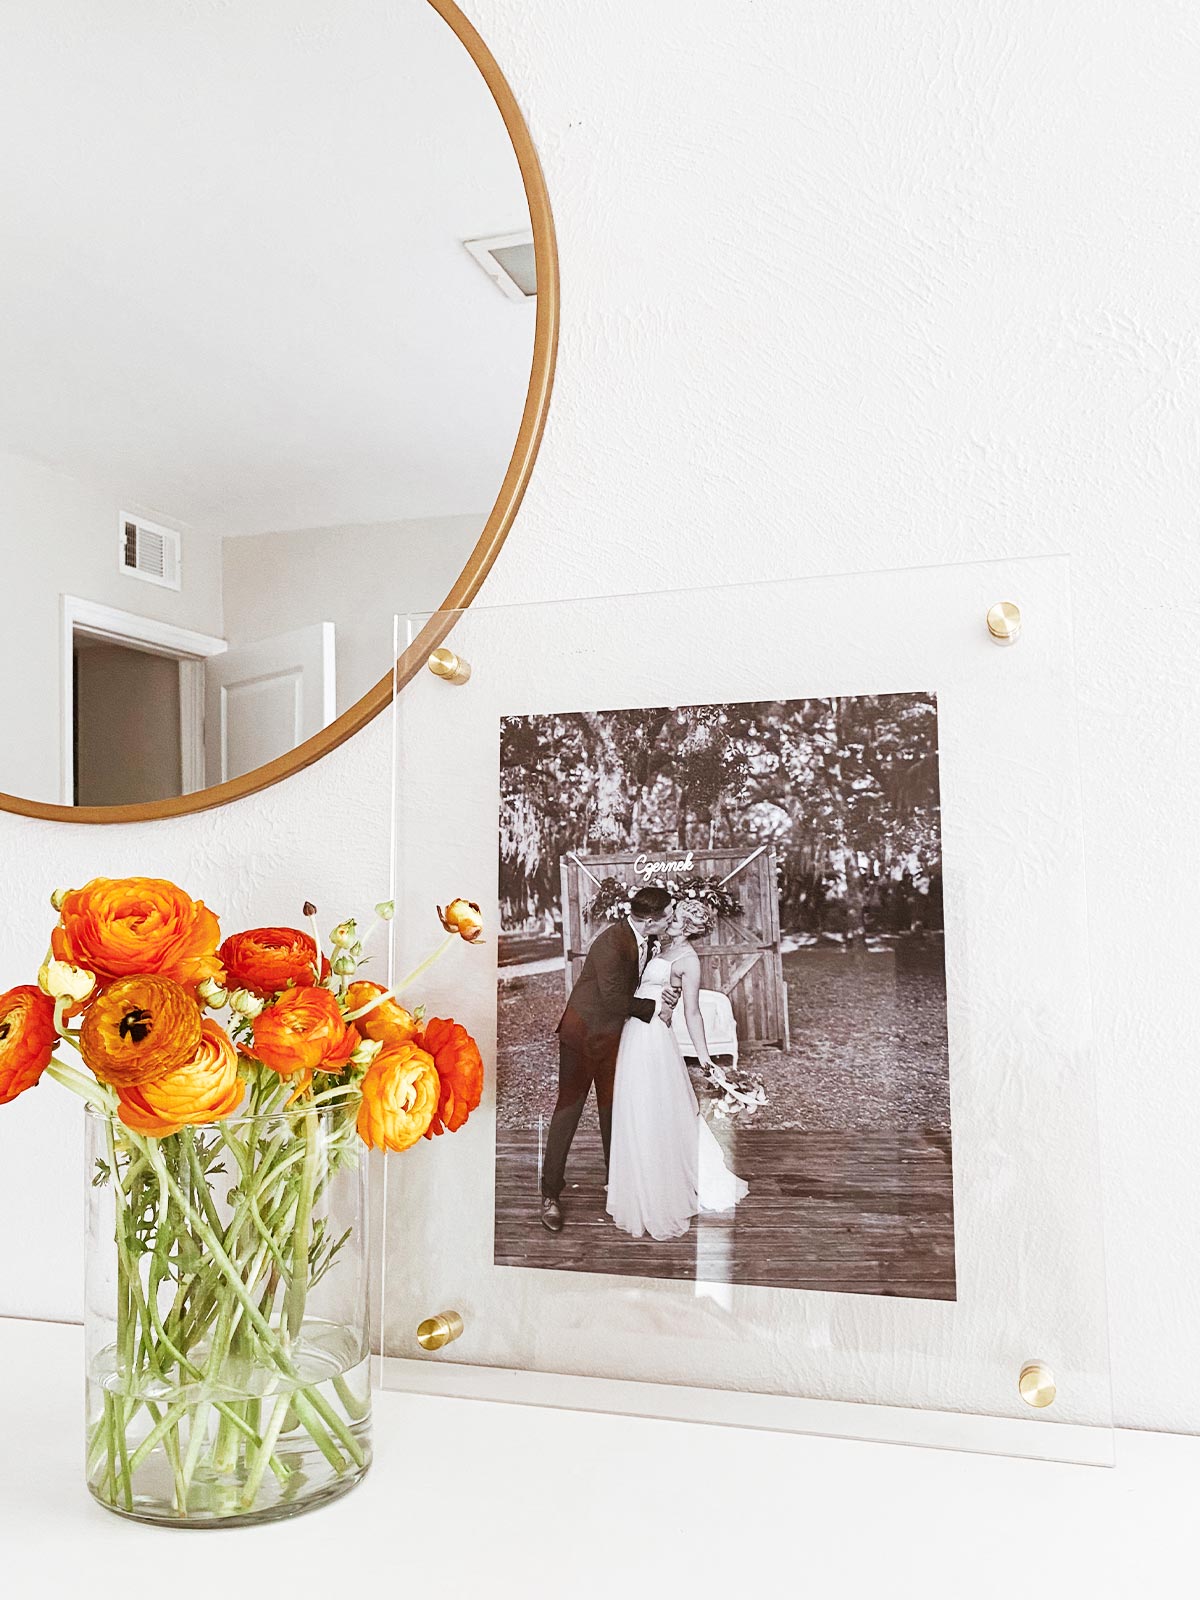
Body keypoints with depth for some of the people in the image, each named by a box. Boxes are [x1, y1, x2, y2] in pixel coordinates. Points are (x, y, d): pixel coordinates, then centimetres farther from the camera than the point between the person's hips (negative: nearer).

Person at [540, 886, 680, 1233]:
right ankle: (551, 1194, 7)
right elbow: (615, 1000, -26)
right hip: (584, 1031, -7)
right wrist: (654, 1007, -15)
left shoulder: (650, 939, -5)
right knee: (569, 1107, -1)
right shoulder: (611, 943, -28)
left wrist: (665, 995, -11)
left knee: (612, 1106, 17)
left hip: (614, 1032, 7)